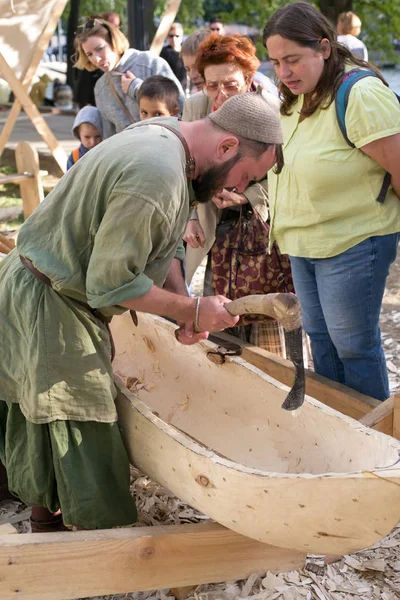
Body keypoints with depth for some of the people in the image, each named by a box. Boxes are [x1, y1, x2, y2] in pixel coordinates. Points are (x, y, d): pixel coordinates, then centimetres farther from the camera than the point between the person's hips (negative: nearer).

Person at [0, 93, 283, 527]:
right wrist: (192, 310, -16)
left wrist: (182, 304, -3)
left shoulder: (168, 133, 3)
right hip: (47, 306, -10)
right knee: (83, 441, -4)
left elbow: (161, 239, 10)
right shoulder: (157, 178, -29)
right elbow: (110, 284, -26)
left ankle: (46, 515, 35)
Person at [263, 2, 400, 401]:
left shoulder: (360, 95, -22)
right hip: (303, 244, 9)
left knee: (353, 344, 4)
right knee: (320, 338, 18)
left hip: (351, 245, -8)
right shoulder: (296, 97, 5)